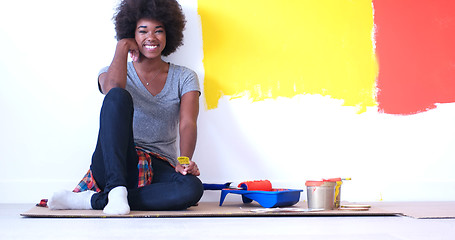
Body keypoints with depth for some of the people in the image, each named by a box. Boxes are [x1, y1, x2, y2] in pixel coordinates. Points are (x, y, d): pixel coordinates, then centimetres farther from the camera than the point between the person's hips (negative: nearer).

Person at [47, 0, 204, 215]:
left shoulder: (184, 78, 12)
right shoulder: (112, 72, 11)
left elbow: (188, 124, -5)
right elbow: (112, 88, -17)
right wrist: (122, 46, -4)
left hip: (158, 170, 1)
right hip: (112, 164, -1)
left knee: (192, 188, -37)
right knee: (118, 96, -29)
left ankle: (92, 200, -30)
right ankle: (116, 189, -38)